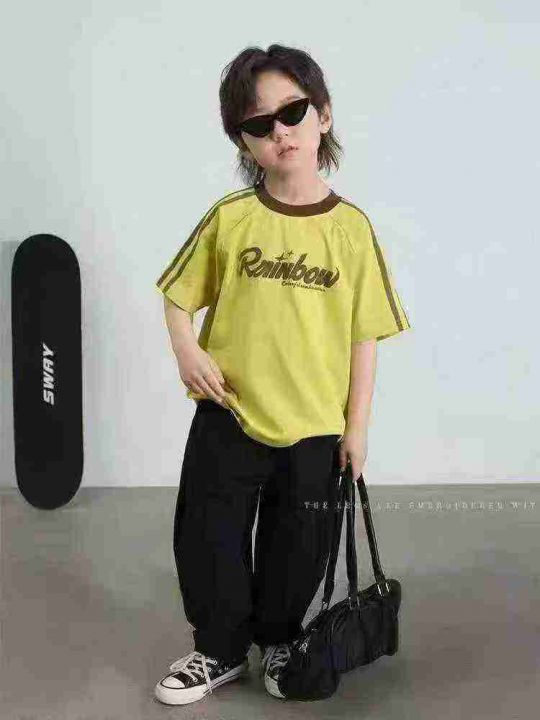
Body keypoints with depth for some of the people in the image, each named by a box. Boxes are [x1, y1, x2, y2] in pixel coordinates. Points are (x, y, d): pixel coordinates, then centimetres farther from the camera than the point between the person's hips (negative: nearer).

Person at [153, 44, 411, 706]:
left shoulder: (351, 227, -6)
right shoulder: (229, 217, -6)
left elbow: (365, 335, -1)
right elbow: (179, 294, 5)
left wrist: (357, 425, -1)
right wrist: (186, 351, -14)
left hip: (314, 427, 0)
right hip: (228, 416, 0)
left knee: (296, 549, 15)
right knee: (209, 541, 10)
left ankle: (277, 641, 41)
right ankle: (220, 649, 33)